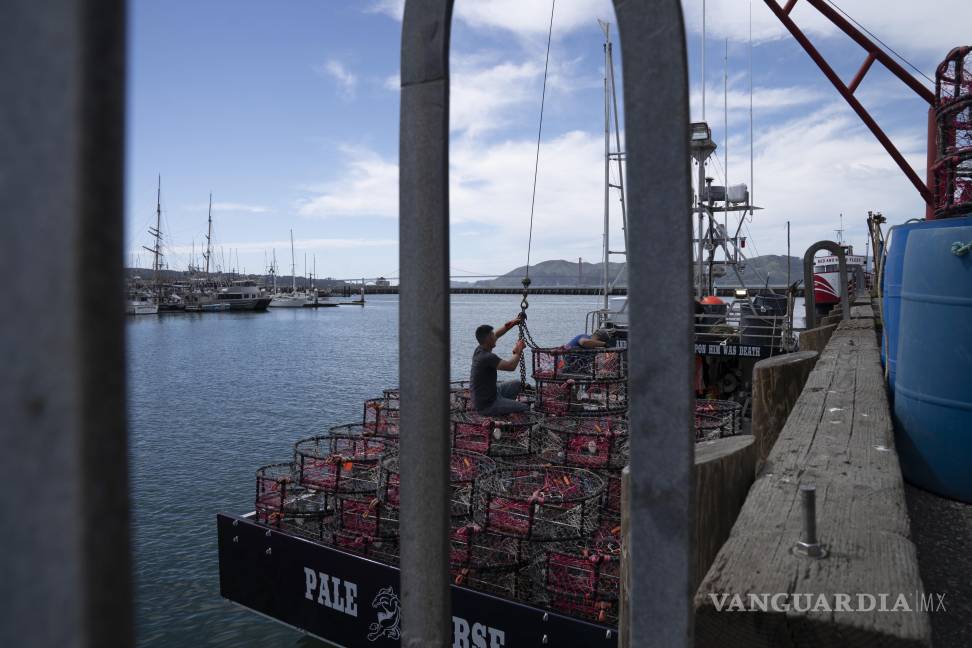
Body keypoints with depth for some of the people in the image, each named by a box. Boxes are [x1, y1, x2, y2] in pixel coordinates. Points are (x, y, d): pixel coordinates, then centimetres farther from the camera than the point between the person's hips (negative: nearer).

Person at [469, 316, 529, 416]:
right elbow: (511, 366, -31)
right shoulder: (488, 357, -28)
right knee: (526, 408, -8)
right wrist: (518, 351, -13)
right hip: (486, 405, -9)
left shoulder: (479, 350, 0)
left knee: (517, 384, 22)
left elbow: (497, 334, 16)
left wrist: (512, 323, 9)